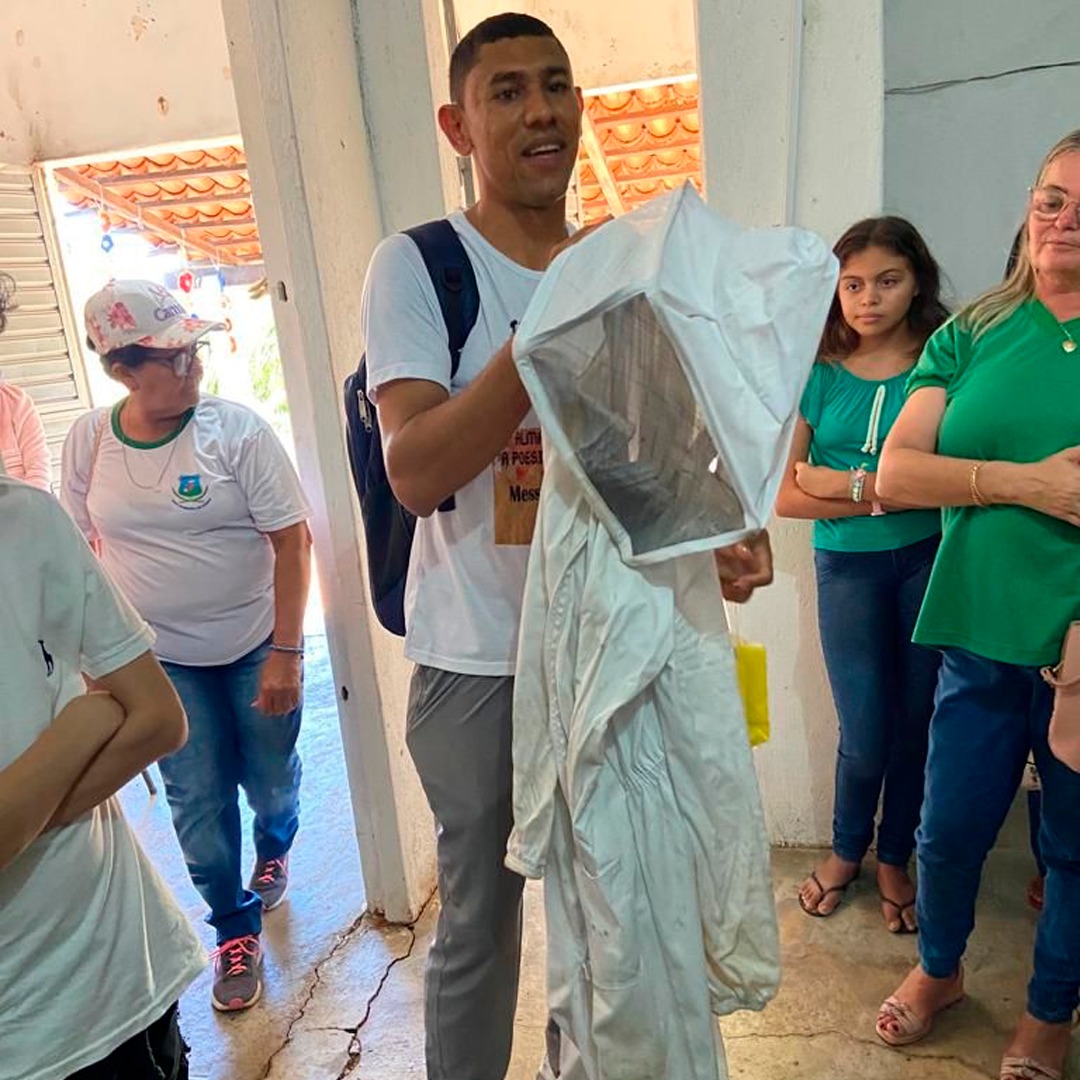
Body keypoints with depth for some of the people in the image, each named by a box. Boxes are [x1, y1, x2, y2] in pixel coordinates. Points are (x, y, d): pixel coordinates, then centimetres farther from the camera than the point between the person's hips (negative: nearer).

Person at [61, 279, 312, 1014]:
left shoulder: (238, 430, -15)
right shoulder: (88, 441, -6)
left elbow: (293, 541, -14)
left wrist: (285, 652, -16)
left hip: (258, 647, -1)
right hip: (160, 658, 2)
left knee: (271, 778, 15)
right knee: (197, 802, 6)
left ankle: (275, 850, 49)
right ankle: (237, 930, 26)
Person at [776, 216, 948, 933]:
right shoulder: (817, 376, 0)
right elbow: (783, 494, -7)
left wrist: (844, 482, -14)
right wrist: (884, 493, -13)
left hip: (929, 562, 0)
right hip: (847, 566, 0)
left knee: (917, 720, 10)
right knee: (866, 732, 3)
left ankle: (895, 859, 32)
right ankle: (847, 849, 31)